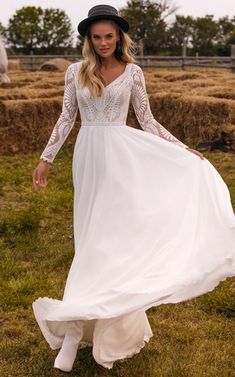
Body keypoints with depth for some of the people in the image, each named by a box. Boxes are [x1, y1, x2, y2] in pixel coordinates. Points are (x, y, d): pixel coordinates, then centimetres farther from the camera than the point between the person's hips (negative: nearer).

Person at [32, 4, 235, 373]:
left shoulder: (133, 72, 0)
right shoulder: (75, 72, 3)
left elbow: (148, 122, 4)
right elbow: (66, 118, 10)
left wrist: (185, 151, -2)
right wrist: (46, 158, 8)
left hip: (123, 156, -1)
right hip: (88, 158, 2)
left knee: (116, 229, -4)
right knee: (94, 233, 6)